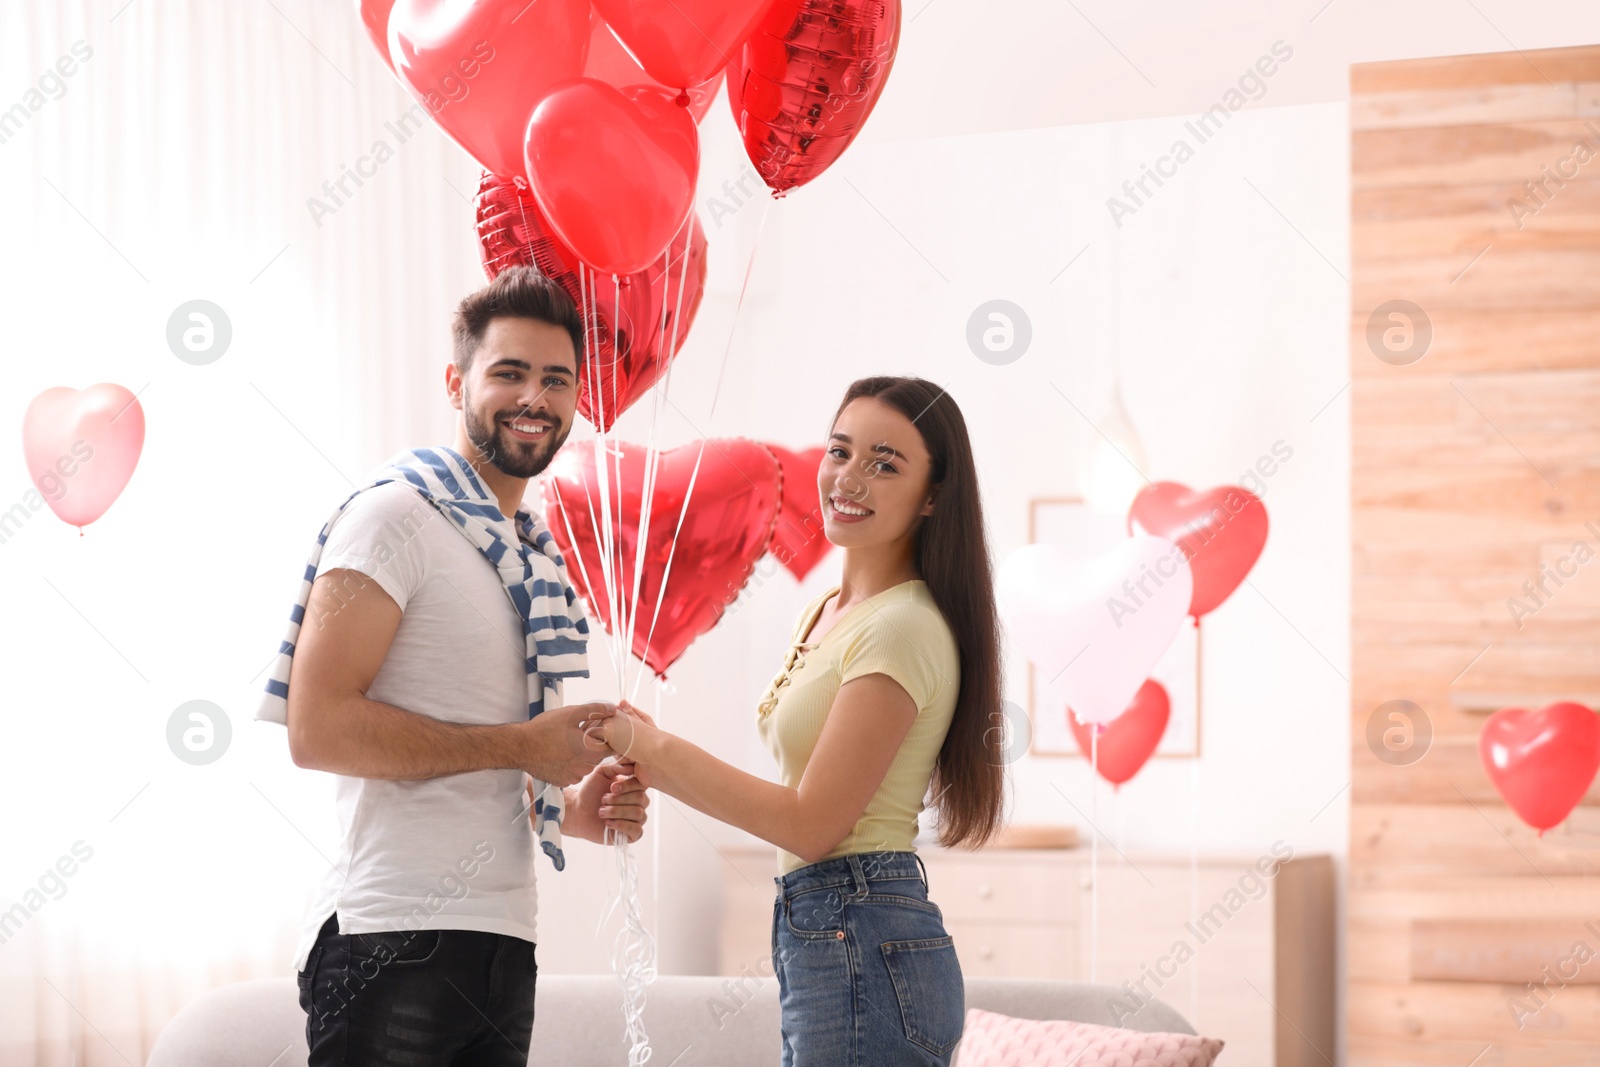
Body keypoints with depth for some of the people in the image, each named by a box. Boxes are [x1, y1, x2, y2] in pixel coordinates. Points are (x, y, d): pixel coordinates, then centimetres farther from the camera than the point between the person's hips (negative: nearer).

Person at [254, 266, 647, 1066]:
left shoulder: (534, 556, 19)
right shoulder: (397, 514, -7)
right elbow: (318, 728, -18)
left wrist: (571, 807, 5)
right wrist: (524, 745, -14)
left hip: (502, 941, 8)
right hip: (395, 940, -8)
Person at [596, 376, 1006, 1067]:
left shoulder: (904, 628, -15)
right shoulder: (824, 615, 14)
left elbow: (813, 823, -16)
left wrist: (653, 747, -10)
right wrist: (657, 768, 5)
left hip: (864, 949, -9)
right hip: (818, 936, 9)